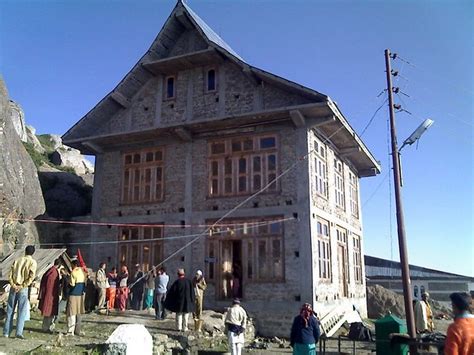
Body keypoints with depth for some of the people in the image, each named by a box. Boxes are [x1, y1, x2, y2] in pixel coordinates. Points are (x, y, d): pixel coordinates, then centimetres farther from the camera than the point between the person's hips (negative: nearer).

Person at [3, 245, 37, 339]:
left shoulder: (17, 260, 9)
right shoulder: (32, 262, -3)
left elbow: (10, 275, 1)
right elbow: (31, 277, -13)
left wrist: (13, 285, -5)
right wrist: (22, 286, -10)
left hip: (13, 288, 3)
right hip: (23, 289, -3)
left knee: (10, 310, 10)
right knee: (22, 311, 1)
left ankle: (6, 332, 12)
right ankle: (19, 332, -6)